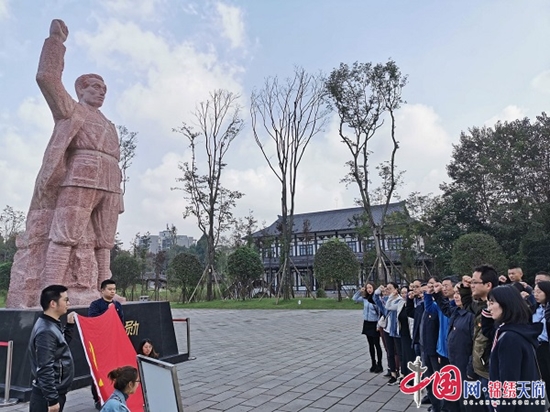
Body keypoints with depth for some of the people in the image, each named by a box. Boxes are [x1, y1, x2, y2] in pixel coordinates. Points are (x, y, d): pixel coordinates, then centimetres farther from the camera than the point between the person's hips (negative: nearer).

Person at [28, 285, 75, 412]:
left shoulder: (52, 325, 7)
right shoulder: (46, 331, -23)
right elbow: (45, 369, -25)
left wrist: (70, 325, 13)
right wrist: (52, 399, -23)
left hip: (54, 392, 9)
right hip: (47, 395, -9)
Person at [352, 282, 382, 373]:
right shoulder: (365, 298, 1)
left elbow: (380, 312, -15)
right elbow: (354, 299, 14)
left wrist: (379, 324, -14)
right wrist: (359, 291, 0)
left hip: (374, 324, -6)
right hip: (367, 323, 6)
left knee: (376, 344, 4)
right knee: (371, 345, 14)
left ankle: (379, 365, 16)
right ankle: (373, 364, 24)